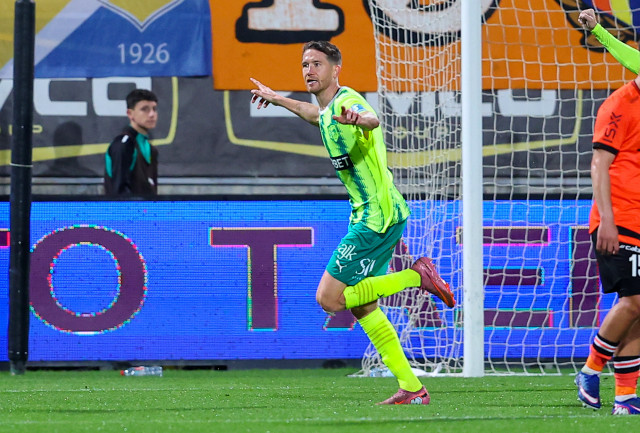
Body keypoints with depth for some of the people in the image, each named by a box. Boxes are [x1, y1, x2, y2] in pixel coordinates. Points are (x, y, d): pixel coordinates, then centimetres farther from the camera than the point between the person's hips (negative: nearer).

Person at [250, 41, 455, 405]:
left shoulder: (347, 100, -15)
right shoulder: (329, 108, 14)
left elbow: (372, 119, -41)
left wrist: (357, 118, -64)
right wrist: (277, 99, 52)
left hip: (378, 216, -10)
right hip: (373, 214, 10)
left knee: (329, 298, -9)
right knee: (361, 306, 10)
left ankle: (417, 275, -7)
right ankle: (412, 389, 10)